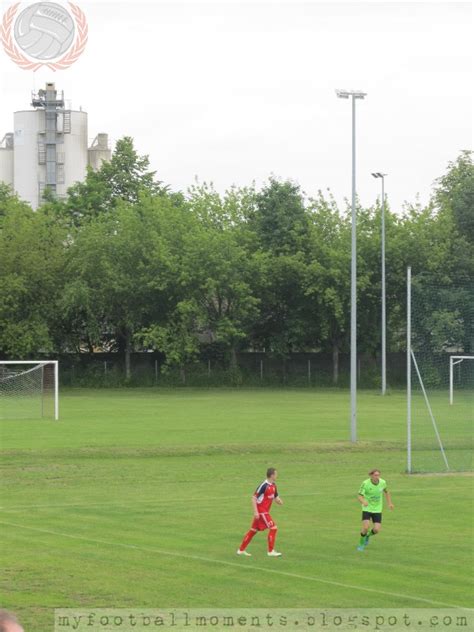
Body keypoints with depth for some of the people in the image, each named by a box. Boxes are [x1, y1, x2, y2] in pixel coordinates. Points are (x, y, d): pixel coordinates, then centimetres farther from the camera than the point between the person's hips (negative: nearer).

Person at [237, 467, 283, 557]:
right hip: (261, 511, -9)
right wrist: (255, 512, -23)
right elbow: (254, 498, -19)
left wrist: (278, 500, -6)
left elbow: (276, 497, 19)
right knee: (273, 528, -10)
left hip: (265, 511, 9)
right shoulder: (264, 486, -19)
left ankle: (241, 550, 19)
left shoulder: (273, 486, 8)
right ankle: (271, 551, -3)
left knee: (253, 530, 12)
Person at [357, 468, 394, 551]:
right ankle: (361, 544, 10)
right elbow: (359, 497, -22)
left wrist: (390, 503, 7)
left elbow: (386, 492, 13)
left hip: (377, 510, 3)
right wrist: (363, 502, -44)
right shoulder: (365, 483, -20)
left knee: (376, 530, -8)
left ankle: (368, 536, 29)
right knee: (366, 527, -19)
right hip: (367, 509, -3)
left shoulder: (382, 482, -9)